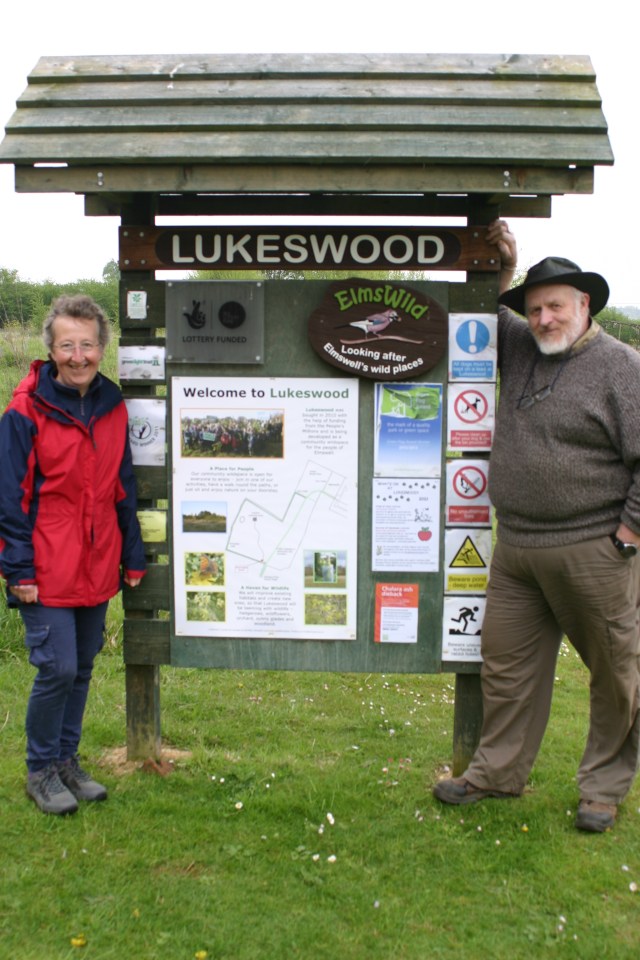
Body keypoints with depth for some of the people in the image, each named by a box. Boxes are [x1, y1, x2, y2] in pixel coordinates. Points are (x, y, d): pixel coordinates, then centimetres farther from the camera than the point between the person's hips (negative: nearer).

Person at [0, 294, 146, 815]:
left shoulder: (113, 408, 6)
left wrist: (133, 557, 9)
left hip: (97, 570, 5)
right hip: (46, 572, -5)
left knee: (82, 668, 14)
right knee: (57, 669, -4)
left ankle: (67, 761, 31)